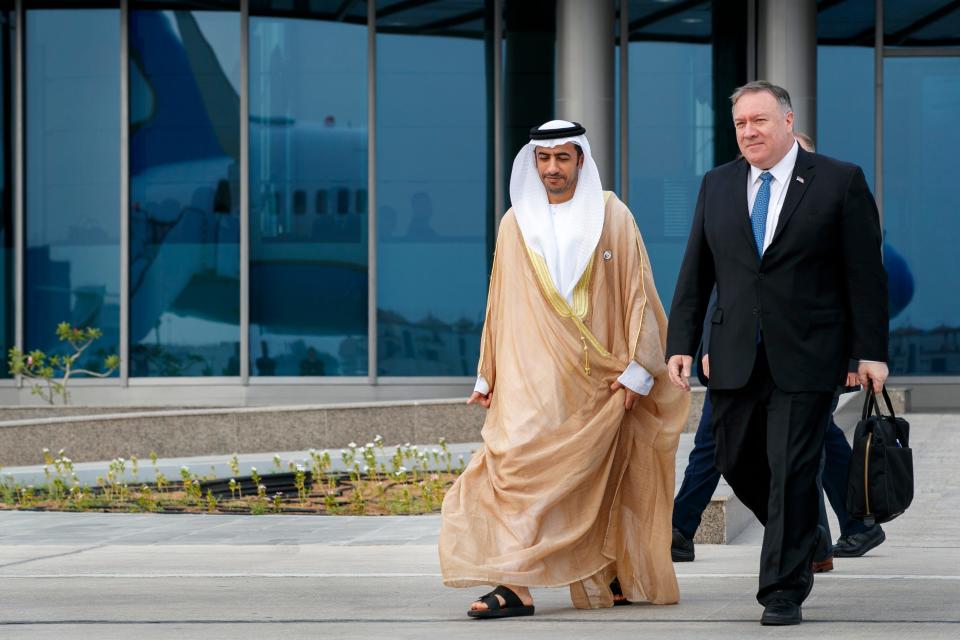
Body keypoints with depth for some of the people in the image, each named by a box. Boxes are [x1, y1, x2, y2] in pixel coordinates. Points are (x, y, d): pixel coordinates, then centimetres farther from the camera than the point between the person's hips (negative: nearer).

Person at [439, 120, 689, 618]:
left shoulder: (611, 216, 1)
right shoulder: (516, 223, 9)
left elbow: (637, 292, -1)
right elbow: (500, 305, 14)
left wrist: (637, 368, -7)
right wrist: (488, 376, 14)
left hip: (597, 379, -2)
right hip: (534, 375, 2)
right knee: (517, 461, -10)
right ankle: (514, 585, -6)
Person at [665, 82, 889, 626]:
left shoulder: (840, 182, -2)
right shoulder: (718, 185, 10)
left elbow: (866, 273, -3)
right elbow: (696, 272, 11)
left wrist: (871, 352, -8)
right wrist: (682, 344, 3)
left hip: (806, 357, -5)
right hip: (736, 357, 5)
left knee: (792, 472, -6)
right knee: (738, 462, 10)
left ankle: (783, 591, 1)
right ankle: (806, 539, 35)